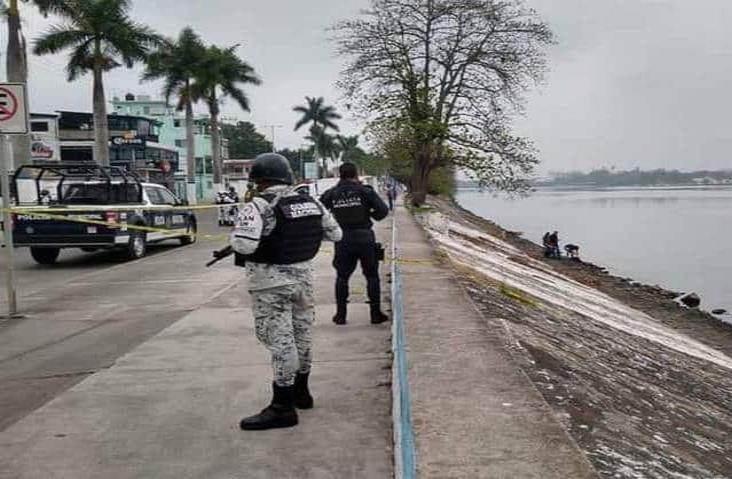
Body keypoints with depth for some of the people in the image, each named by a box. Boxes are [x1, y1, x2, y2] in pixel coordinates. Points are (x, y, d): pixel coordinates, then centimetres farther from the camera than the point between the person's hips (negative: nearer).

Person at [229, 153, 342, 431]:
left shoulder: (258, 207, -16)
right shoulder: (311, 203, 3)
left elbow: (244, 245, -28)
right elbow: (335, 233, 12)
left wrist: (237, 232, -6)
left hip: (271, 282, -7)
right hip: (303, 276, 7)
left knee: (279, 340, -2)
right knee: (301, 334, 19)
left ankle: (283, 407, 3)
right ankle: (301, 392, 34)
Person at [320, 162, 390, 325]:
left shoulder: (331, 194, 2)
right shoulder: (365, 191, -5)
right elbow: (383, 210, -9)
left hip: (343, 239, 2)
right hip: (364, 237, -2)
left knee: (342, 277, 13)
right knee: (372, 276, 9)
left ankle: (340, 314, 13)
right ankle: (376, 314, 11)